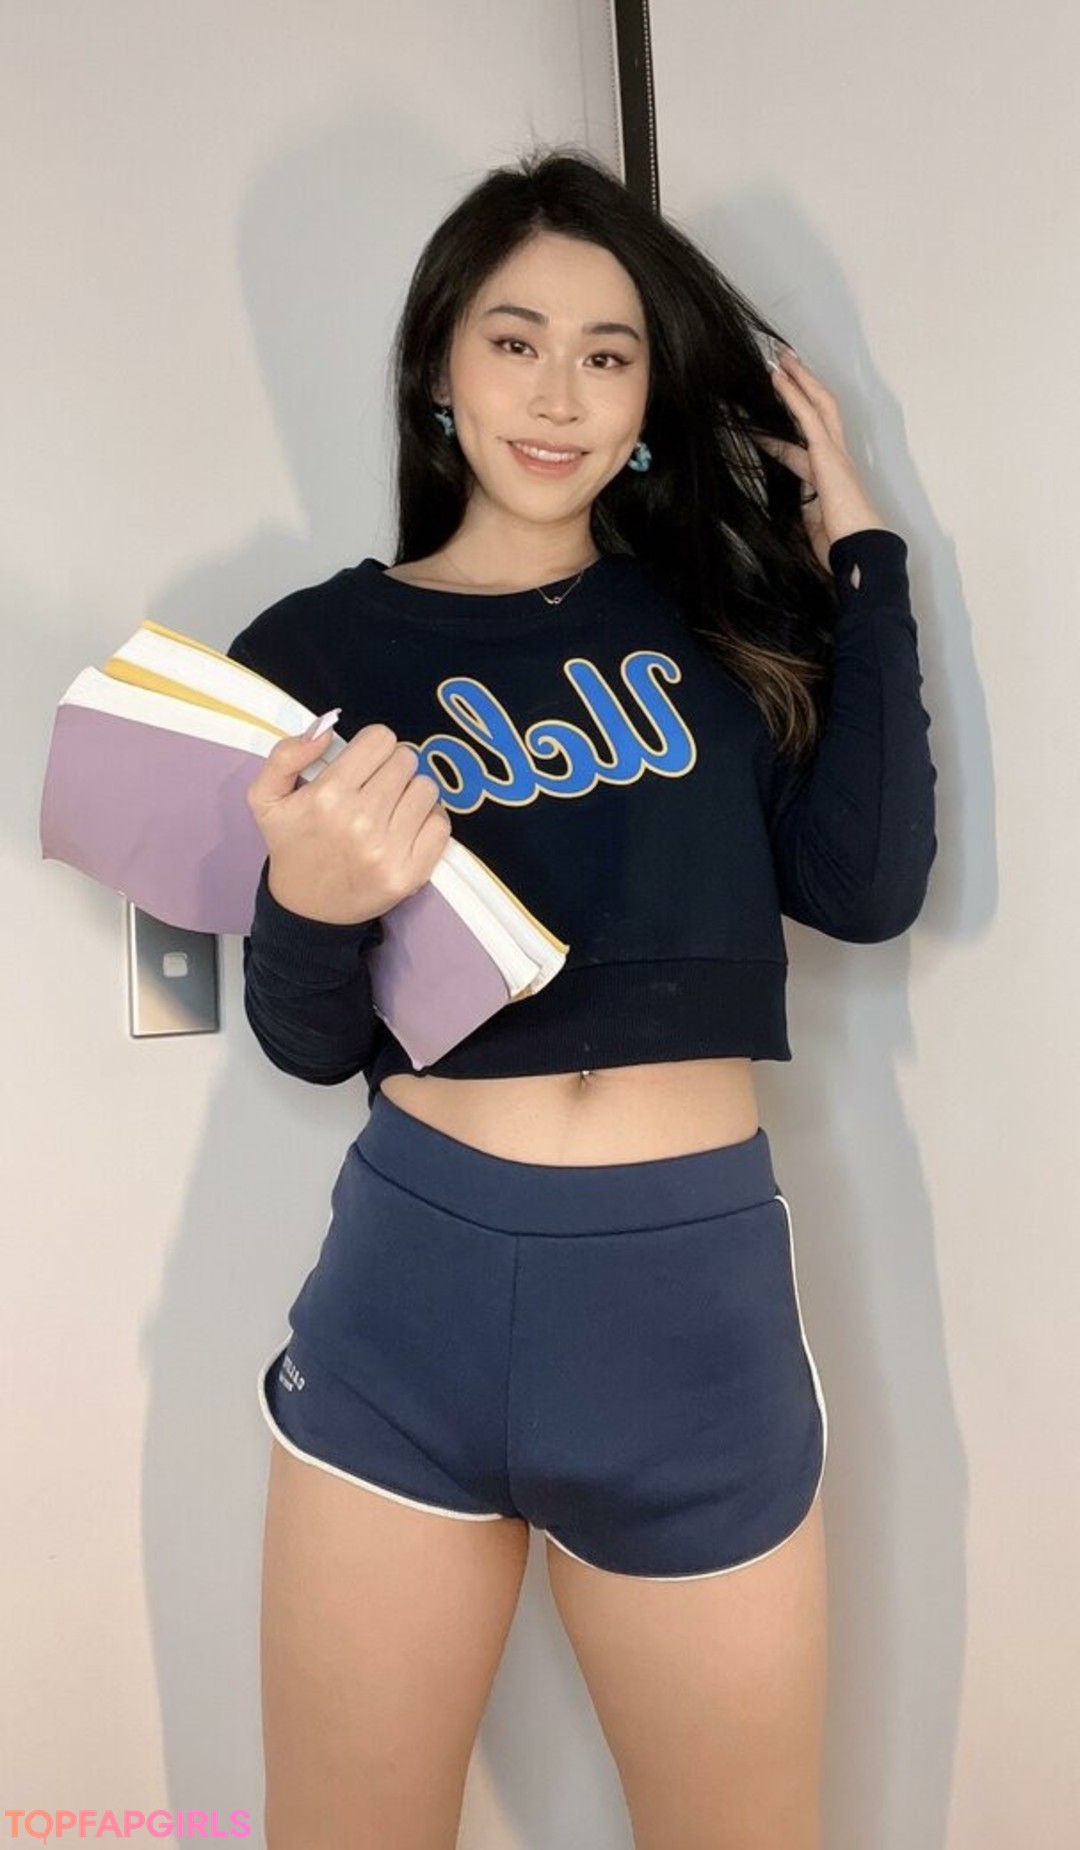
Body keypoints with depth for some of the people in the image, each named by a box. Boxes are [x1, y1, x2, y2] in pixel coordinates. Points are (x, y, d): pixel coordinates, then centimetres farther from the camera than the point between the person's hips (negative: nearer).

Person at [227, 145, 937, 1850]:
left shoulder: (718, 615, 7)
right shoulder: (321, 648, 2)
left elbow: (866, 885, -8)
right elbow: (309, 1044, 1)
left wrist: (862, 552, -2)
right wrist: (313, 906, -21)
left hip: (698, 1292, 2)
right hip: (413, 1285, 0)